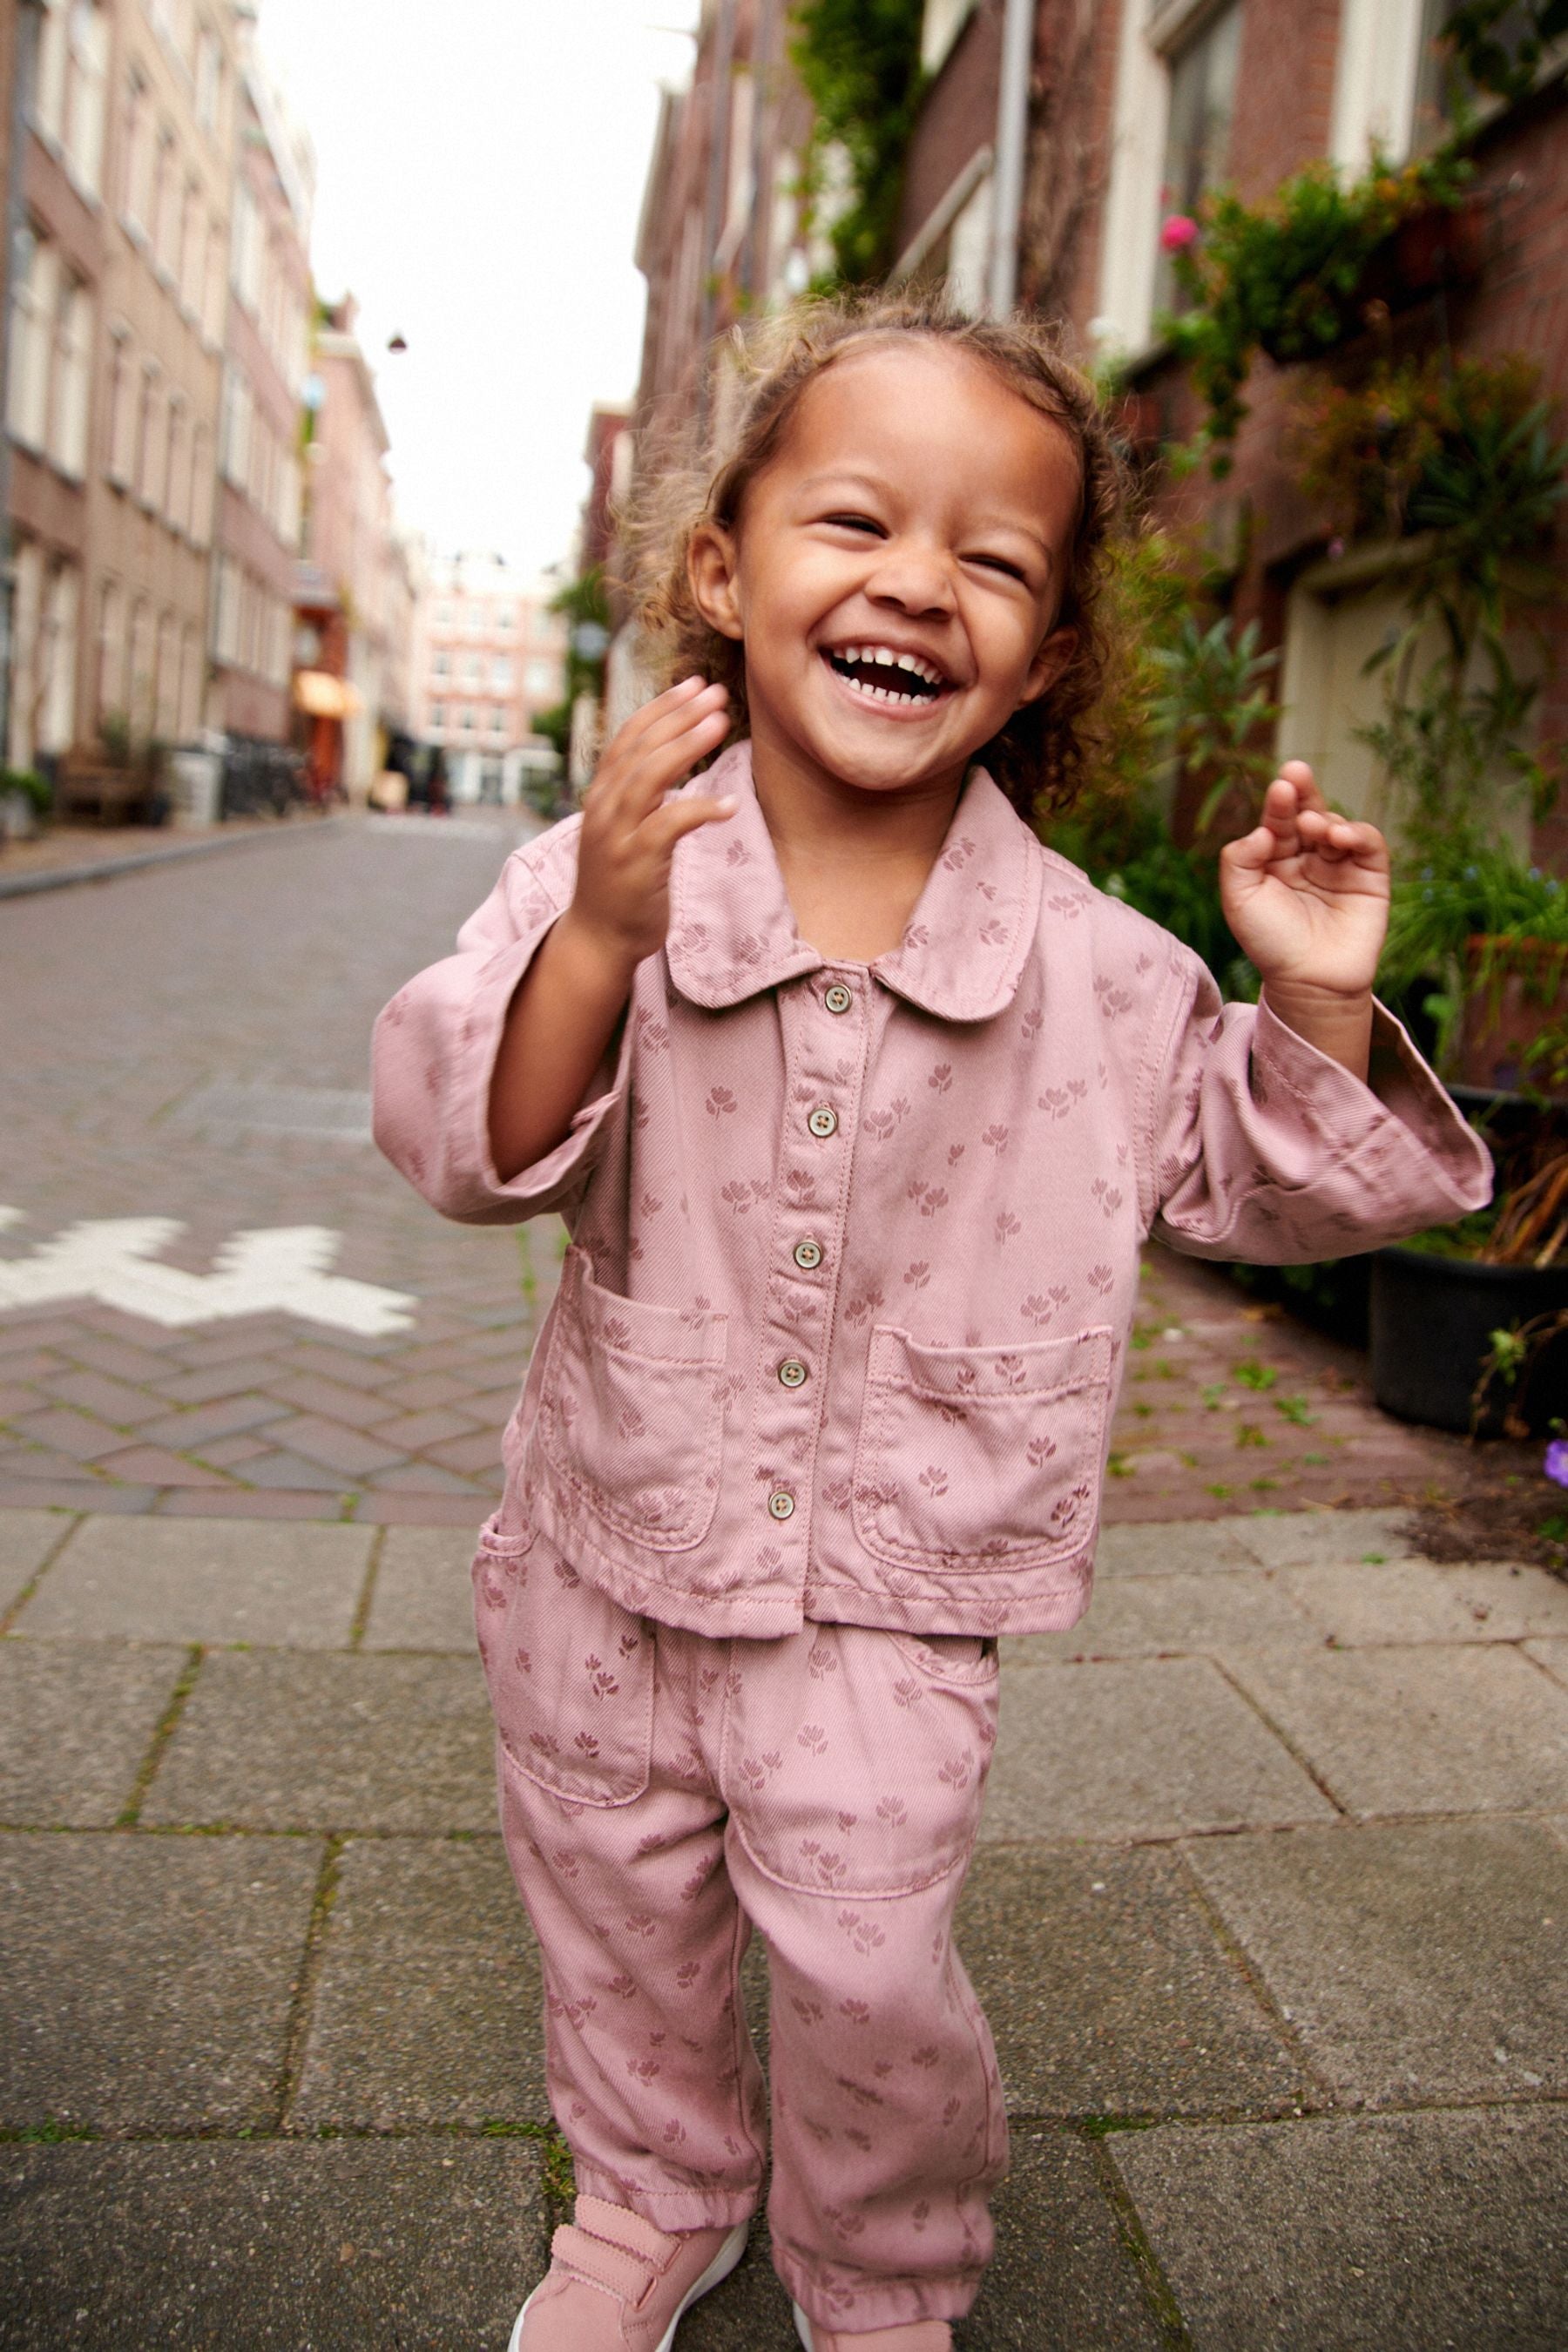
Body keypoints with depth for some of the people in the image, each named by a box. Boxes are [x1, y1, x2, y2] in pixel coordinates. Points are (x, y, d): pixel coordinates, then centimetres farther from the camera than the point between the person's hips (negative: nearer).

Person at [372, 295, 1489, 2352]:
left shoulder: (1094, 970, -10)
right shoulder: (600, 877, -13)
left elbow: (1263, 1183, 2)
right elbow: (466, 1148, -21)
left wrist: (1317, 1005, -15)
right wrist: (599, 938, -36)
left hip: (893, 1584, -1)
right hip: (617, 1538, 2)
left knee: (862, 1954, 4)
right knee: (617, 1911, 21)